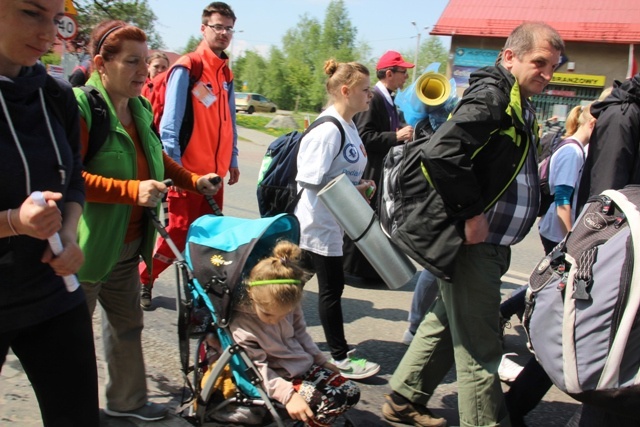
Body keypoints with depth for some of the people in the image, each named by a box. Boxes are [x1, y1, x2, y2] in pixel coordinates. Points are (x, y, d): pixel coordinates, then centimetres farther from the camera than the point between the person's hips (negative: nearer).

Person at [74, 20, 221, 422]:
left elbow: (156, 157, 25)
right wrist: (132, 189, -31)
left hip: (128, 243, 9)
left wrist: (192, 180, 15)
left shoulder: (141, 106, 8)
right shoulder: (79, 106, -19)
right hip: (86, 247, -8)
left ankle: (127, 400, 36)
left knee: (127, 324, 19)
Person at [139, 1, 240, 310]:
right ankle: (142, 281, 17)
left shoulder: (226, 73, 13)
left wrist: (232, 160, 18)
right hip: (188, 170, -7)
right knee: (180, 232, -1)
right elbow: (170, 121, -12)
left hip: (214, 170, 7)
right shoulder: (186, 68, -9)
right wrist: (173, 164, -17)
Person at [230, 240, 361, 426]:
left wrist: (321, 360, 13)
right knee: (325, 405, -25)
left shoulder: (289, 305, -7)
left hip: (305, 364, 7)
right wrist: (287, 395, -32)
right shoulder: (241, 323, -23)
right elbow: (258, 369, -23)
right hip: (279, 379, -7)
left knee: (351, 392, -1)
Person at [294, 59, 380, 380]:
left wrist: (361, 186, 2)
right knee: (332, 287, 0)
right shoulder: (328, 130, -21)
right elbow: (311, 181, -24)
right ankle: (340, 357, 12)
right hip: (319, 222, -9)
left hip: (333, 221, 9)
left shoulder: (349, 127, 10)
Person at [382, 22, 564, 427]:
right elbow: (441, 153, -28)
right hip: (471, 242, -11)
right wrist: (471, 215, -23)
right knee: (479, 348, -1)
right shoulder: (491, 95, -15)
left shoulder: (518, 104, 16)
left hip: (487, 244, 11)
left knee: (446, 324, 20)